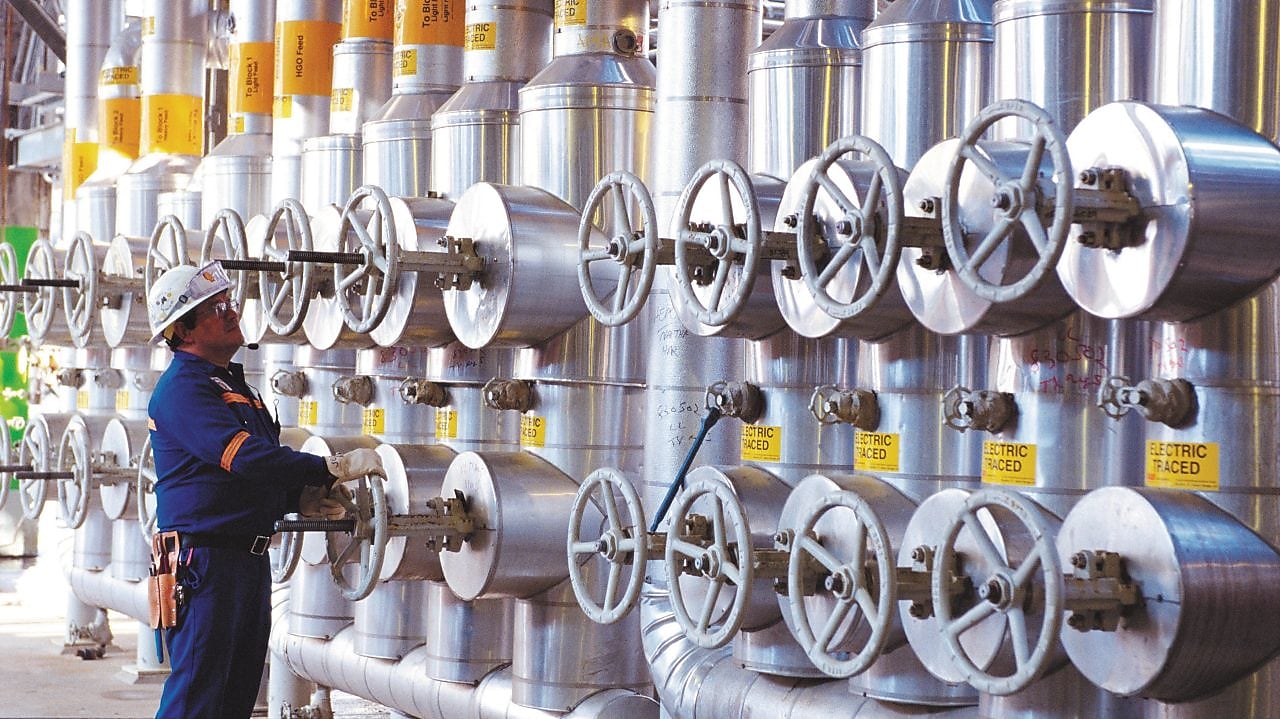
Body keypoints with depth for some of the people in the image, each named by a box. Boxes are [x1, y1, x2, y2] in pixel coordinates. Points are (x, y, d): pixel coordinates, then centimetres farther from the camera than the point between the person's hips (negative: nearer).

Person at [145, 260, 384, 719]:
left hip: (249, 558, 10)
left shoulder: (232, 384, 20)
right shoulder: (182, 387, -13)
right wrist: (333, 468, -24)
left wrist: (301, 498, 4)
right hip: (206, 559, -10)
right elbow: (245, 458, -25)